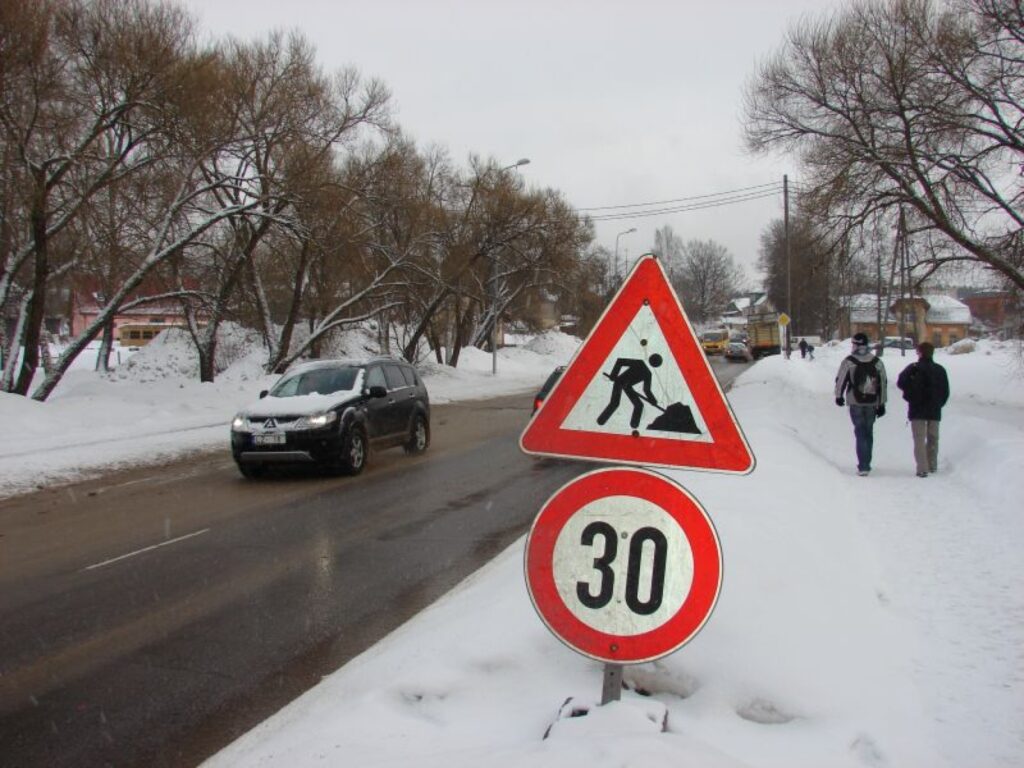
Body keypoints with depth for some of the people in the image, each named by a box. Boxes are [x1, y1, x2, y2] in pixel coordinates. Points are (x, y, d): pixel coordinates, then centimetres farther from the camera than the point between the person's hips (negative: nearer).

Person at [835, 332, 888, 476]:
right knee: (868, 433, 15)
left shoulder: (849, 361, -8)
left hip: (856, 403, -3)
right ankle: (866, 464, 24)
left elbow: (840, 380, -3)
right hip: (872, 403, 3)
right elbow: (883, 384, 6)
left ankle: (863, 466, -8)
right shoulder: (877, 362, 3)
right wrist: (882, 404, 12)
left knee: (860, 433, -1)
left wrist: (839, 396, 13)